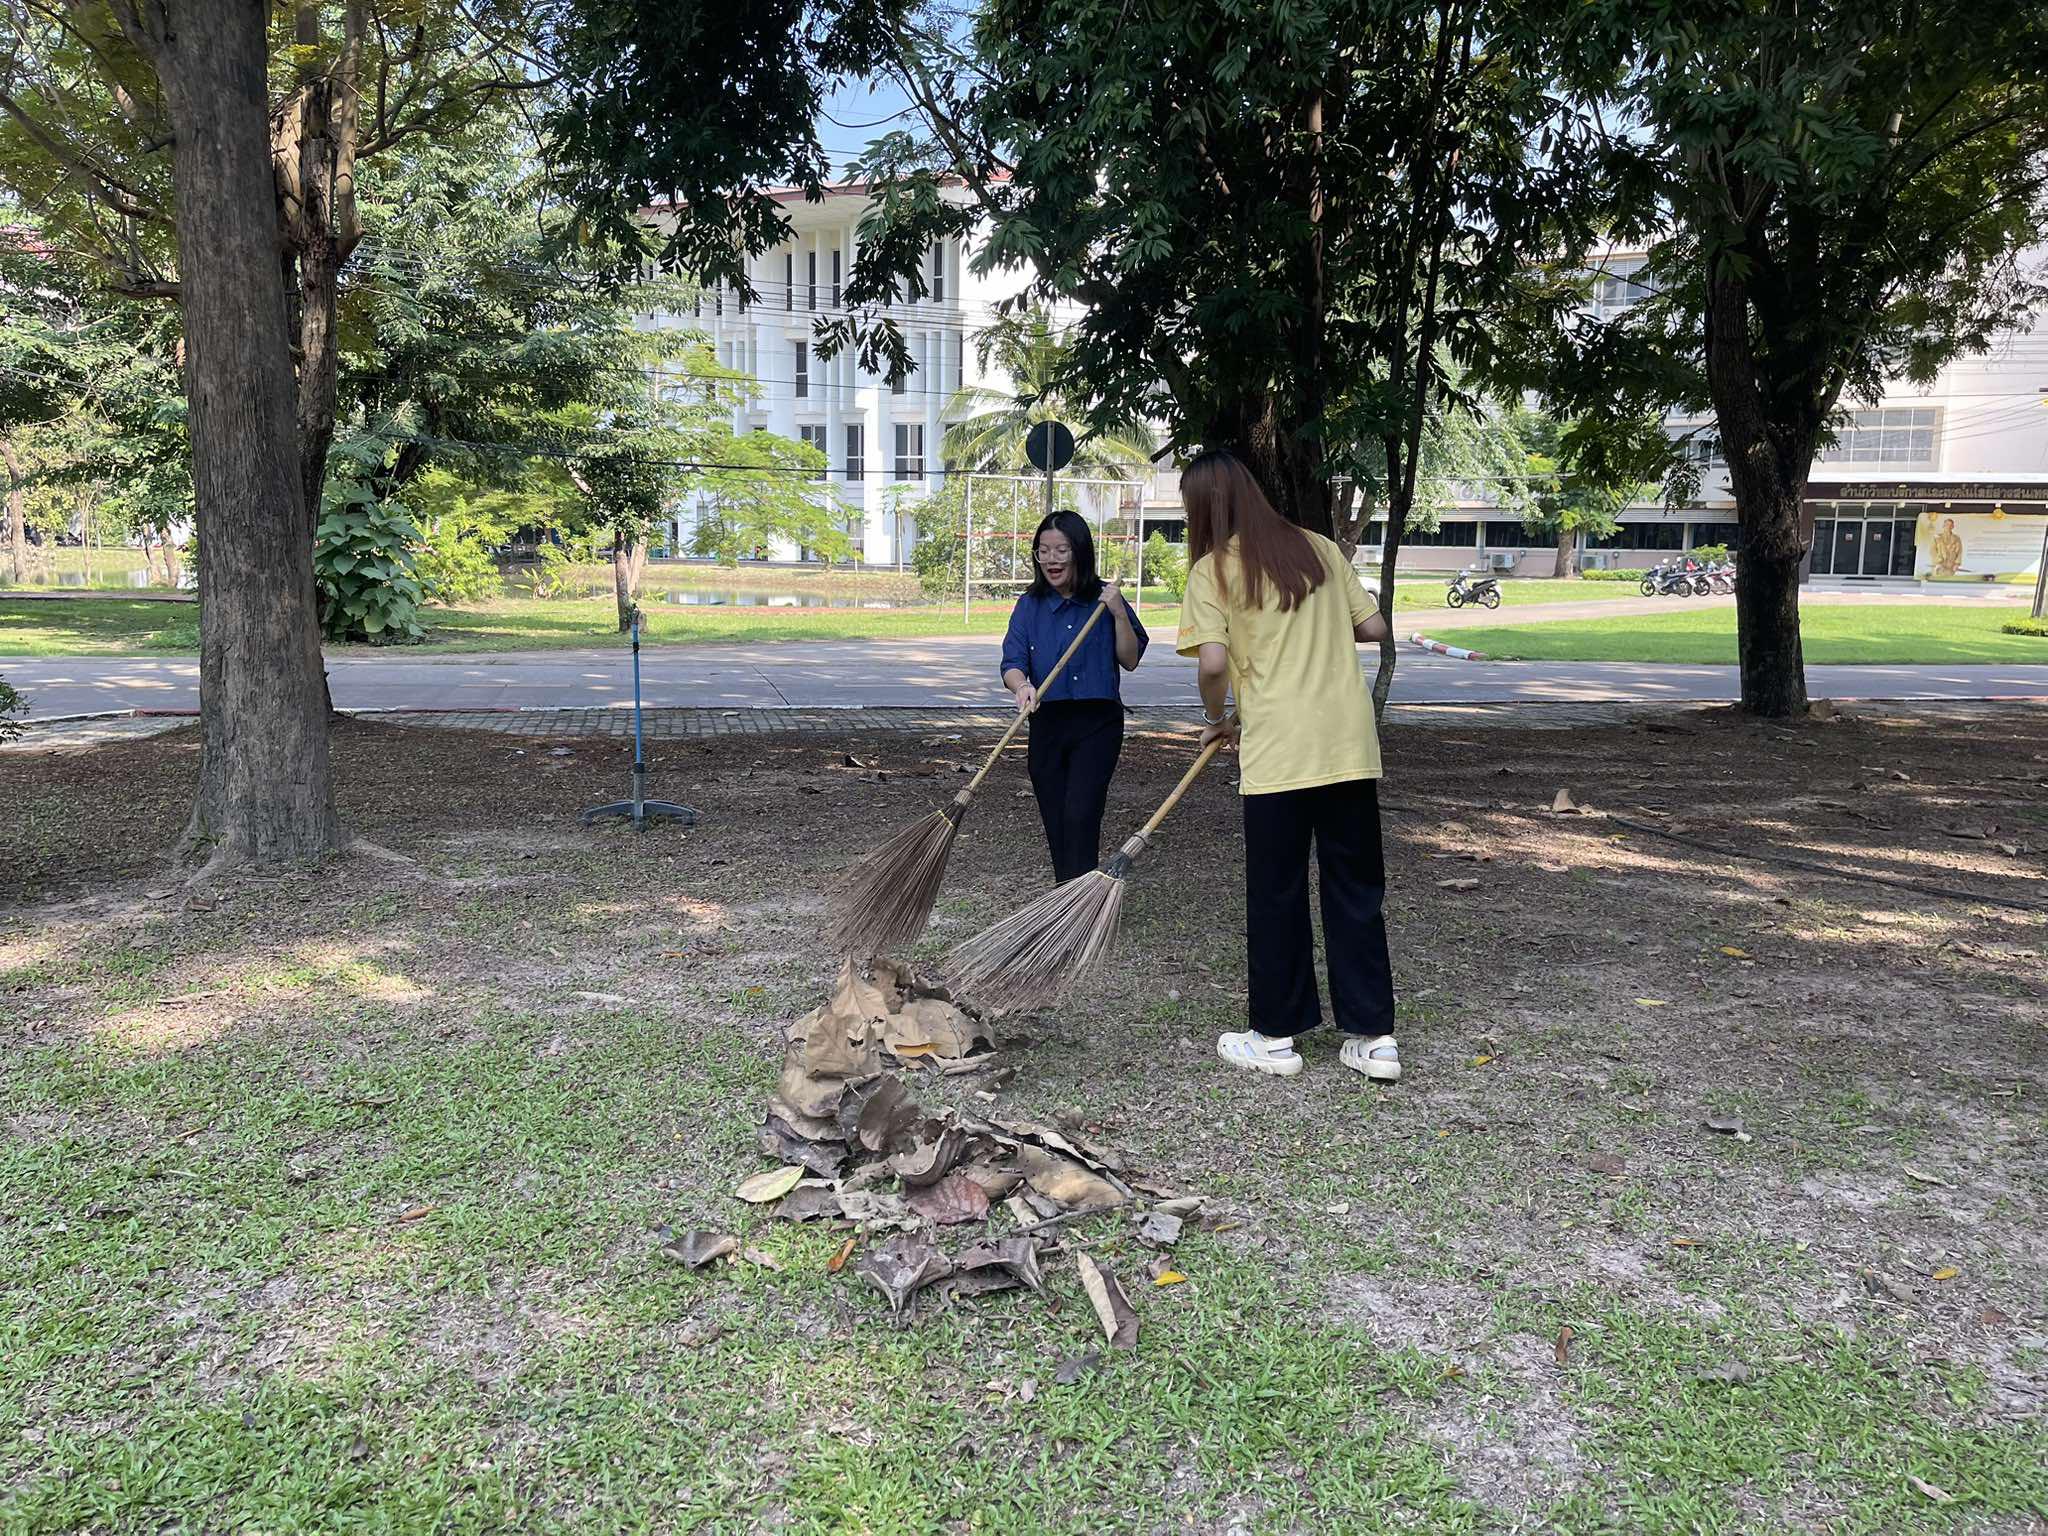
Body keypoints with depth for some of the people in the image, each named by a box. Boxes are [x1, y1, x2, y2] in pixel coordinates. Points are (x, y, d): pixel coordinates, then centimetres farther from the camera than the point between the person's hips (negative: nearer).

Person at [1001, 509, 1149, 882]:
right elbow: (1012, 662, -5)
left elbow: (1130, 660, 0)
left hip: (1097, 724, -3)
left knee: (1080, 817, -16)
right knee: (1056, 825, 8)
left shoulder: (1104, 599, 1)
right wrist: (1022, 686, -27)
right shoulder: (1030, 606, 5)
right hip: (1048, 724, 3)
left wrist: (1119, 614, -13)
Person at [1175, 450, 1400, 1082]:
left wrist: (1217, 720, 5)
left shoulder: (1213, 568, -2)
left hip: (1277, 755, -4)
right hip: (1351, 745, 4)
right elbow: (1374, 627, 12)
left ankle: (1277, 1036, 18)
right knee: (1357, 892, 11)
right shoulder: (1319, 548, 12)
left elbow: (1213, 663, -12)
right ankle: (1374, 1037, 15)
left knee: (1277, 896, 8)